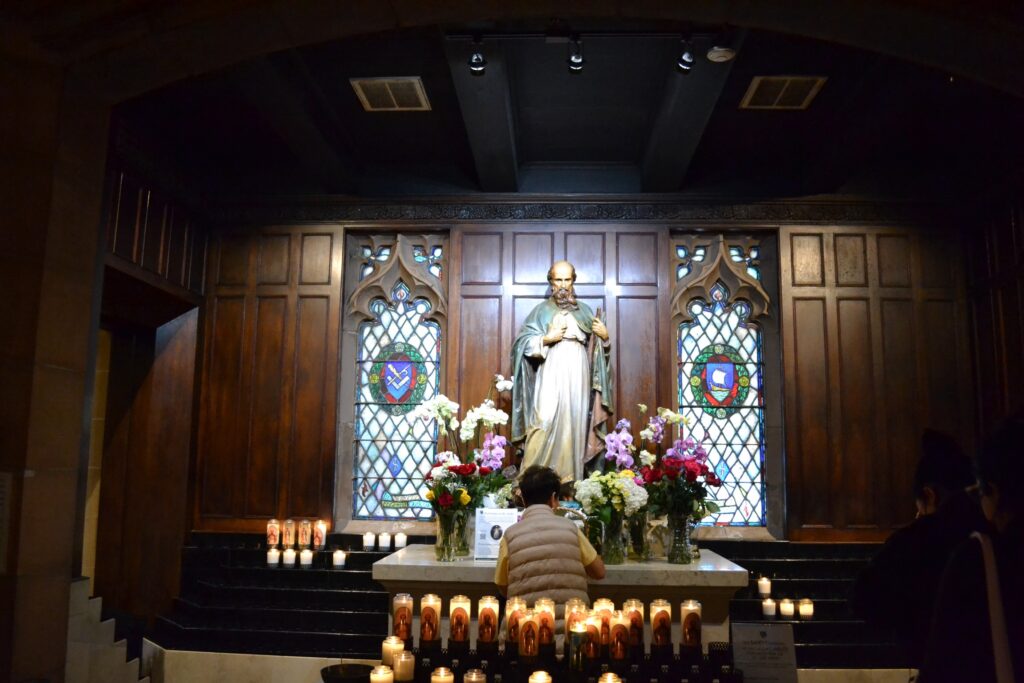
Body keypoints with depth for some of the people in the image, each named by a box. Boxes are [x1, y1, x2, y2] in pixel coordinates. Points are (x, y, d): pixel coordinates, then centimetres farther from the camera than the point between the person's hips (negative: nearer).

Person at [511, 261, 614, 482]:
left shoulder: (584, 310, 16)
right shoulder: (542, 310, 7)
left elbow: (597, 346, 17)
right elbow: (522, 342, 0)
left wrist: (605, 336, -4)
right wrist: (547, 338, -13)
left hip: (578, 375, 3)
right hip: (552, 375, -3)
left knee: (575, 424, 1)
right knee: (547, 423, -12)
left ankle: (570, 479, 6)